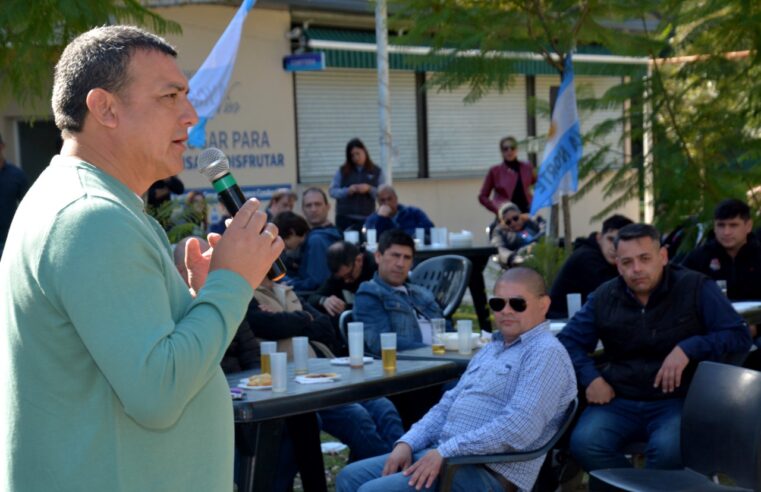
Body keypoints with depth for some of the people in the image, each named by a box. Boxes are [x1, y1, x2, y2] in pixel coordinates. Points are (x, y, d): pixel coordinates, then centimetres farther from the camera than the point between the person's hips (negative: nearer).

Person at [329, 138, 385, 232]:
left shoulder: (377, 172, 7)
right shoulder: (342, 171, 8)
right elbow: (332, 191, 5)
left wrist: (369, 189, -15)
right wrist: (347, 191, -13)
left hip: (366, 218, -1)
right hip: (345, 217, 1)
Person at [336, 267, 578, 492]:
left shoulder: (546, 353, -11)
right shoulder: (492, 348, 20)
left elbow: (519, 426, -23)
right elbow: (449, 405, 20)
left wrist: (445, 452, -22)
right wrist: (407, 443, 3)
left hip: (489, 473, -10)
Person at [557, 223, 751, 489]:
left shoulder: (695, 288, -1)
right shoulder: (604, 297, 8)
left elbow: (739, 335, -4)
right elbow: (569, 341, 13)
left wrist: (689, 349, -20)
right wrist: (590, 377, -6)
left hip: (676, 402, -3)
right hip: (618, 401, 3)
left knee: (667, 449, -36)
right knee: (584, 443, -28)